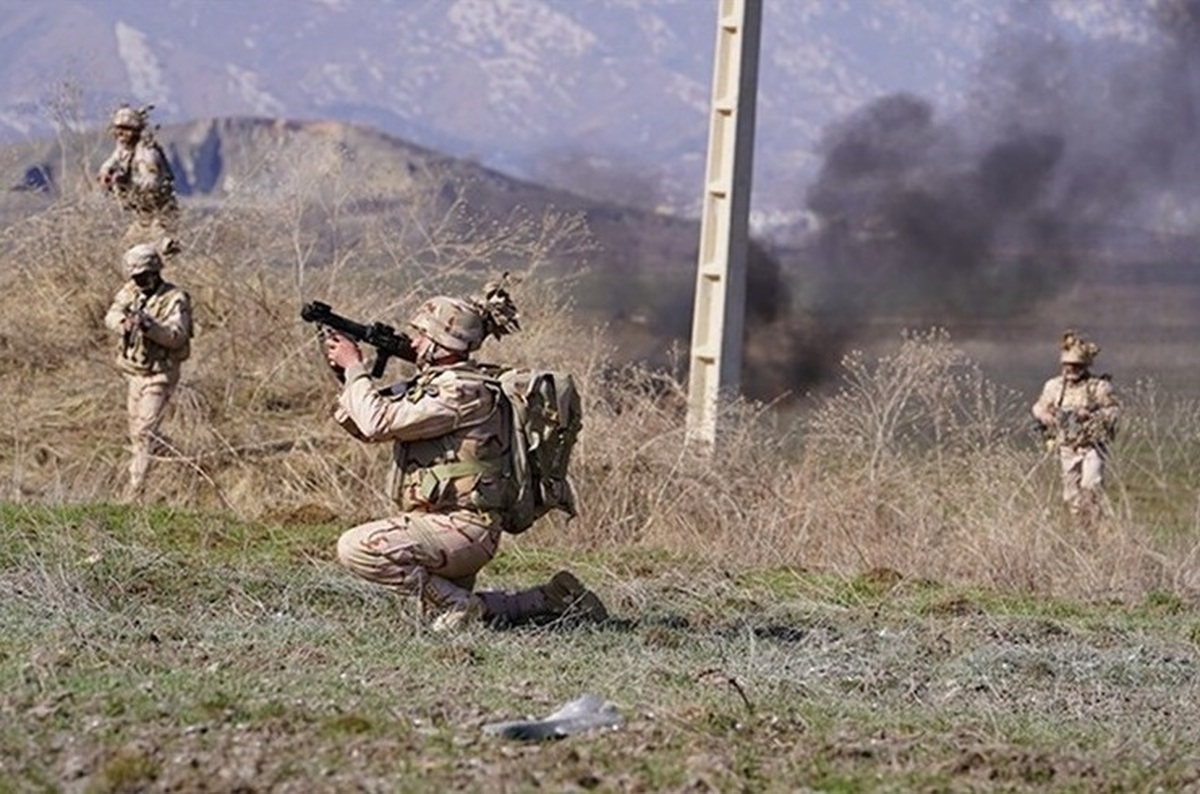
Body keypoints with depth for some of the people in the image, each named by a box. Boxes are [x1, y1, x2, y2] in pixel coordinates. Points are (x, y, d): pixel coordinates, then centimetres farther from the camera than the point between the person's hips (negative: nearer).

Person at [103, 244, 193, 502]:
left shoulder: (175, 300, -16)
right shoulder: (131, 291, 3)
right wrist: (125, 322, -28)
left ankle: (135, 490, -13)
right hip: (134, 372, 7)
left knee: (143, 433, -13)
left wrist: (149, 325, -39)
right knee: (136, 430, 19)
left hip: (159, 376, -7)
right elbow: (111, 316, -5)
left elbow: (177, 337, -25)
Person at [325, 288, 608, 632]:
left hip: (461, 527, -10)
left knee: (356, 548, -23)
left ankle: (455, 604, -12)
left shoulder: (461, 392, -19)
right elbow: (365, 430, 12)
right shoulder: (434, 384, 12)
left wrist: (354, 368, -12)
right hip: (455, 528, 10)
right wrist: (346, 377, -1)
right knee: (447, 611, 26)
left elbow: (379, 423, -23)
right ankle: (553, 601, 24)